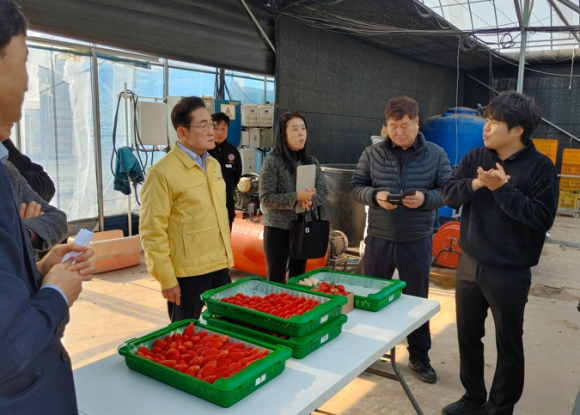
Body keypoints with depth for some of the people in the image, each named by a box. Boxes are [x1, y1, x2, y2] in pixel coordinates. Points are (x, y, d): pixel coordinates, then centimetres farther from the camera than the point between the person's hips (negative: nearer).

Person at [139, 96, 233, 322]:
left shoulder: (214, 164, 9)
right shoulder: (162, 172, -15)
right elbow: (152, 232, -15)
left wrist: (226, 256, 17)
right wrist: (166, 279, -15)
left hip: (220, 266, 7)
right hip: (187, 272, -6)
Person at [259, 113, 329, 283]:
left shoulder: (311, 161, 6)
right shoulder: (272, 160, -11)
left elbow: (324, 190, 2)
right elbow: (266, 198, -15)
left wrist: (310, 200, -19)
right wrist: (296, 197, -24)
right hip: (278, 228, -5)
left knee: (298, 276, 16)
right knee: (276, 278, 4)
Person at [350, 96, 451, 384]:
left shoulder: (436, 155, -1)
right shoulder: (372, 154, 0)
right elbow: (356, 187, 1)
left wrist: (426, 198, -21)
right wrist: (374, 196, -19)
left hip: (416, 241, -1)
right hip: (378, 238, 1)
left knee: (417, 300, 12)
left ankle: (419, 356, 30)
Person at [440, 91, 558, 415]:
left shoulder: (540, 166, -11)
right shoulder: (476, 157, 3)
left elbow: (542, 217, -18)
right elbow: (448, 194, -4)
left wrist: (504, 190, -23)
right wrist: (475, 183, -22)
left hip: (509, 273, -5)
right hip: (469, 265, 5)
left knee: (508, 344, 12)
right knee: (468, 336, 17)